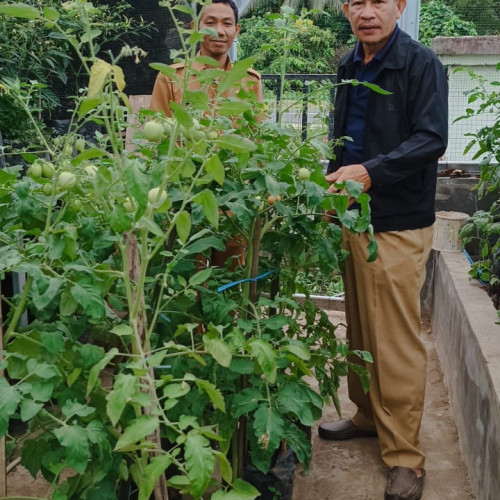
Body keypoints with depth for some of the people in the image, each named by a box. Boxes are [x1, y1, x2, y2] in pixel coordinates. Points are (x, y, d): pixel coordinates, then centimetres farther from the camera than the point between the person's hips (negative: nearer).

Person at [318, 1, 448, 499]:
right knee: (360, 330, 15)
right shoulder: (350, 66, 14)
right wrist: (333, 184, 12)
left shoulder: (421, 63, -8)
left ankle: (404, 456, 7)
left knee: (397, 341, -4)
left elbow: (432, 139, -17)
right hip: (352, 218, 7)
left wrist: (371, 172, -28)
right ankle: (369, 415, 32)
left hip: (399, 224, -7)